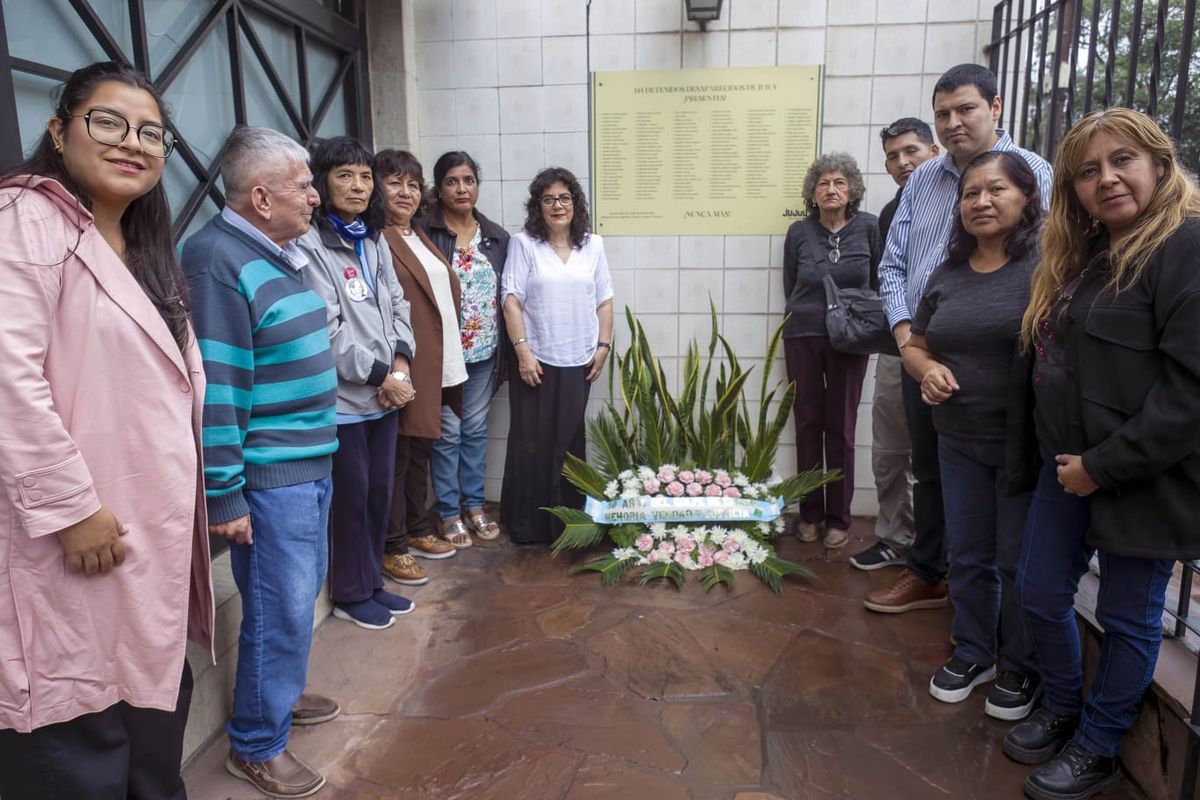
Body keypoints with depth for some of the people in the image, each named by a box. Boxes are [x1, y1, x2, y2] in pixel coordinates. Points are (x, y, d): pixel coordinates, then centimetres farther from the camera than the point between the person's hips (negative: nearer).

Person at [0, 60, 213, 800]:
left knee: (154, 720, 18)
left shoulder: (146, 248, 19)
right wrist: (70, 506, -20)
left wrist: (211, 493, 18)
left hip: (157, 536, 8)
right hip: (80, 539, -8)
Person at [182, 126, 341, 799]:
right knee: (281, 610, 1)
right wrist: (224, 495, -20)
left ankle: (280, 692, 42)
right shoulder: (218, 260, -19)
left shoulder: (280, 252, 11)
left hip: (312, 463, 9)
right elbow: (213, 387, -22)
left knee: (300, 593, 21)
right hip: (269, 477, -9)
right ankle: (257, 744, 20)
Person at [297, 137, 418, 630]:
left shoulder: (375, 241, 11)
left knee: (380, 492, 15)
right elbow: (327, 331, -17)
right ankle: (351, 595, 23)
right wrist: (380, 376, -12)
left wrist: (400, 366, -3)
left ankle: (372, 582, 32)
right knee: (351, 497, 5)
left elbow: (397, 307, 12)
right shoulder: (310, 245, -13)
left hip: (384, 393, 7)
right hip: (342, 398, -7)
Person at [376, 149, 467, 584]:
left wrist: (448, 361, 18)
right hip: (406, 366, -9)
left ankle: (418, 530, 33)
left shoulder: (420, 237, 17)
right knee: (398, 454, 1)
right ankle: (392, 548, 14)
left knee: (420, 449, 19)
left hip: (438, 364, 9)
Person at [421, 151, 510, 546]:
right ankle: (449, 510, 19)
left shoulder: (496, 236, 7)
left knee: (476, 429, 14)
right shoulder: (426, 233, -8)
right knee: (448, 432, 5)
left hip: (485, 352, 4)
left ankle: (474, 504, 27)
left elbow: (506, 296, 10)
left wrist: (505, 349, 6)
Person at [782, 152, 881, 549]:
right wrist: (811, 313, 6)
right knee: (808, 425, 6)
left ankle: (838, 518, 13)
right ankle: (810, 513, 17)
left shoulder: (869, 228, -2)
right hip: (803, 337, 1)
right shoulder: (799, 232, 1)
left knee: (841, 429, 3)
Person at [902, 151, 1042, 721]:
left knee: (1018, 564, 9)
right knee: (967, 556, 17)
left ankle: (1021, 670, 30)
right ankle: (973, 654, 36)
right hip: (959, 442, 5)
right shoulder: (948, 274, 8)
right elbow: (915, 347, 15)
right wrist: (927, 369, -7)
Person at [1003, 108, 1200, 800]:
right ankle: (1063, 710, 40)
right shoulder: (1081, 258, 12)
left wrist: (1104, 466, -19)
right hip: (1068, 469, 8)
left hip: (1142, 479, -8)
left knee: (1128, 618, 11)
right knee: (1040, 594, 16)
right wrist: (1053, 458, 8)